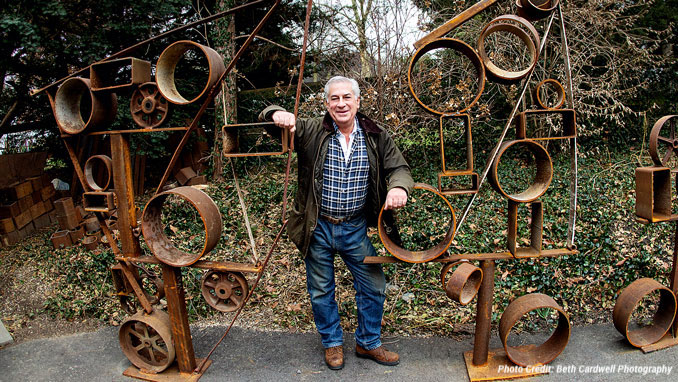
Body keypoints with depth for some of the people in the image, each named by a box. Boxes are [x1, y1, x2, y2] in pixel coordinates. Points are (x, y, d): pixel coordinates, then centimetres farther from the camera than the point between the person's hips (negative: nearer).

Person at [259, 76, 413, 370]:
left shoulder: (376, 137, -2)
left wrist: (398, 187, -26)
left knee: (373, 286, 11)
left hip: (356, 228, 2)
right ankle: (332, 343, 39)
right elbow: (267, 116, -10)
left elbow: (398, 167, -1)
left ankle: (368, 343, 36)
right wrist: (279, 114, -36)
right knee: (321, 290, 15)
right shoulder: (311, 131, -7)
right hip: (318, 227, -1)